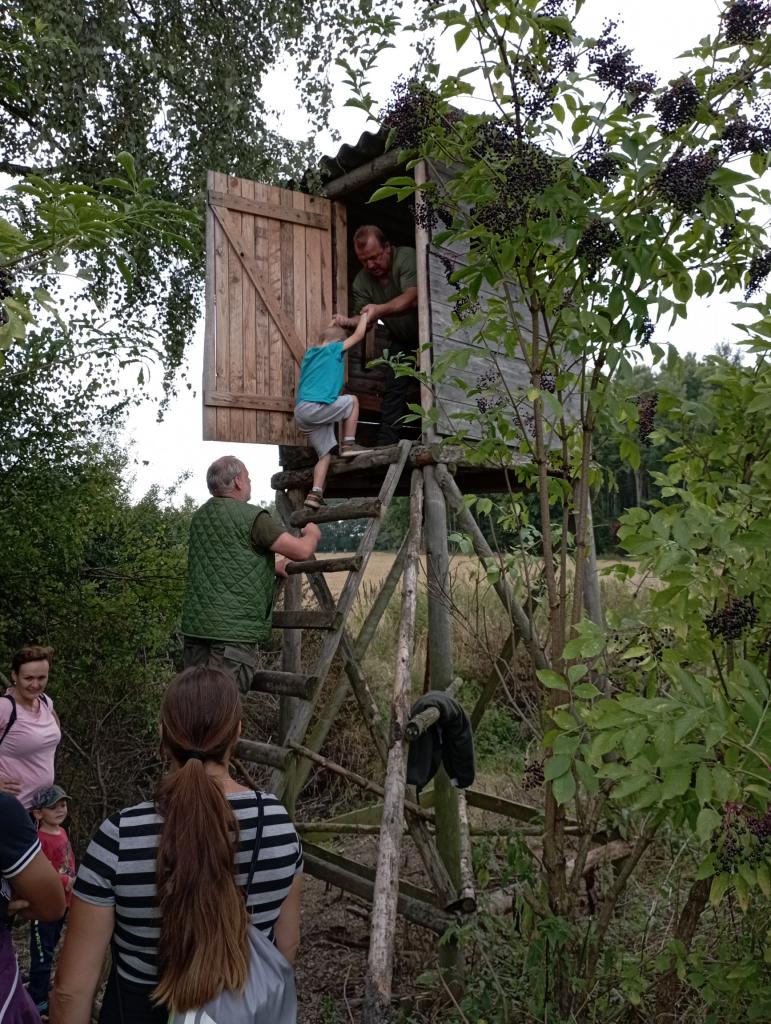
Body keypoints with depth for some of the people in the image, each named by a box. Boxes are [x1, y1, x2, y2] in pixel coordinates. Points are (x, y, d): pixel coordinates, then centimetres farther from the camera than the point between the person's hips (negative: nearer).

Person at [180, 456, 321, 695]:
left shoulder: (199, 517, 15)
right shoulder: (252, 517, -9)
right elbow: (302, 551, -11)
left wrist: (273, 567, 32)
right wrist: (312, 534, 12)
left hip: (195, 627, 8)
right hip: (235, 630, -8)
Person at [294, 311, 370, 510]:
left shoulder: (311, 352, 25)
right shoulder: (333, 349, 5)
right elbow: (358, 335, 13)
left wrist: (333, 325, 58)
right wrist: (365, 315, 30)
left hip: (301, 413, 8)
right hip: (316, 407, -8)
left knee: (325, 454, 10)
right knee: (352, 401, 15)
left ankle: (315, 494, -4)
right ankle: (348, 444, 8)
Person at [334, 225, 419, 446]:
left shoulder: (406, 257, -25)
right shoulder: (362, 281, -6)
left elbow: (412, 298, -39)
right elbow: (363, 318, -9)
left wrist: (380, 310, -55)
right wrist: (348, 321, -33)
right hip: (401, 340, 5)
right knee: (393, 388, -2)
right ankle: (386, 443, -3)